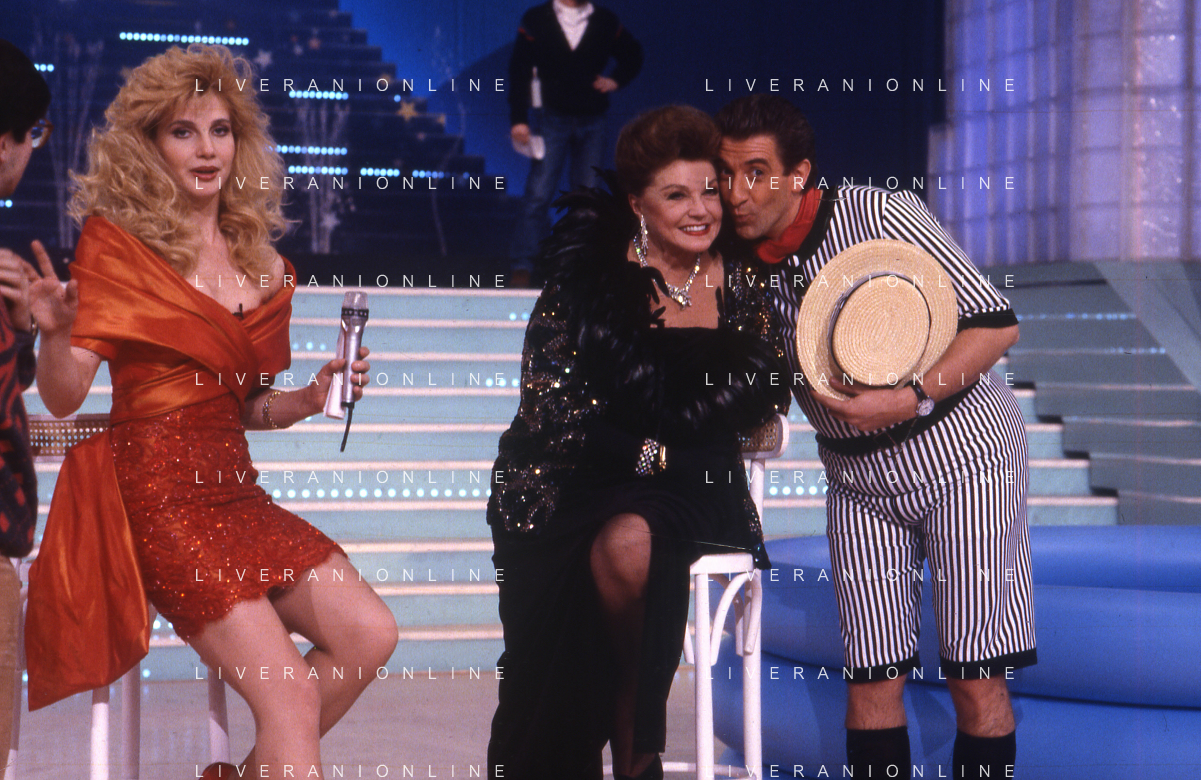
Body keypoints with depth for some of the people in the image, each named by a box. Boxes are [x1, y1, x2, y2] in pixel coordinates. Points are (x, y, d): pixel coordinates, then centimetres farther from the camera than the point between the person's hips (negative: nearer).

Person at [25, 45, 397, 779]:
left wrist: (311, 399, 3)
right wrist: (56, 332, -28)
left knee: (370, 635, -5)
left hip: (235, 489, 7)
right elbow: (63, 397, -9)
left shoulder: (261, 267, 12)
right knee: (290, 694, -16)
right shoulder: (117, 243, -4)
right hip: (158, 495, -6)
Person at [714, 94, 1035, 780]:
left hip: (962, 455, -4)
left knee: (975, 677, -5)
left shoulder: (879, 213, -19)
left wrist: (907, 400, -27)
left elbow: (996, 324, -18)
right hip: (859, 480, 5)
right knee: (871, 676, 0)